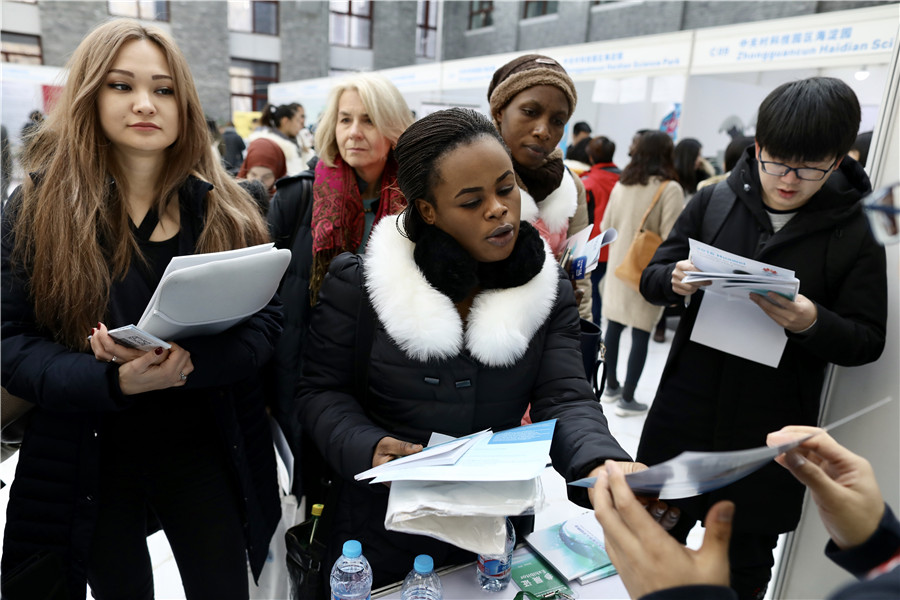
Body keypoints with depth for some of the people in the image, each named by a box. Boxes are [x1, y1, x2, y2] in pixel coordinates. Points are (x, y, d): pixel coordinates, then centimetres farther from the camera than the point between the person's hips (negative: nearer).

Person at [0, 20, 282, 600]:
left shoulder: (226, 209, -1)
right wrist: (116, 381, -26)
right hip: (90, 458, 0)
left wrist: (186, 360, -25)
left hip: (205, 449, 1)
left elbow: (267, 319, -6)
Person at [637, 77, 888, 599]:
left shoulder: (856, 234, -5)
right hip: (684, 415, 2)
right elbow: (651, 278, 1)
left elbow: (868, 341, -3)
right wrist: (675, 281, -22)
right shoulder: (714, 202, -2)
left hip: (768, 438, -1)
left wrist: (813, 324, -25)